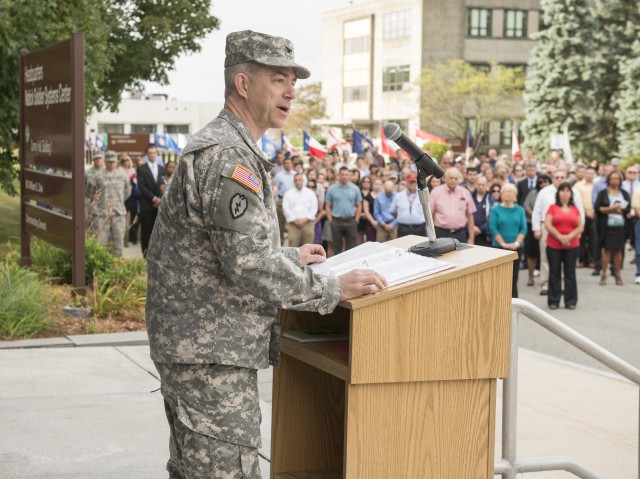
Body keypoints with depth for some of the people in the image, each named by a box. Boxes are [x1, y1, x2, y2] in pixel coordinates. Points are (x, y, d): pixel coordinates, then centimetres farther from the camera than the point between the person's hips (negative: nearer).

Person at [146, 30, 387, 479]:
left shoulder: (233, 147, 17)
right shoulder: (225, 154, -18)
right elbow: (248, 264, -25)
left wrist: (291, 257, 27)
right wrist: (332, 289, -18)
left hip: (198, 342, 11)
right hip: (210, 349, -11)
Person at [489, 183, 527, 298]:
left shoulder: (520, 210, 7)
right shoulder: (495, 209, 0)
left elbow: (523, 228, 2)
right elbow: (493, 228, -6)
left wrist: (516, 243, -12)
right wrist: (503, 243, -14)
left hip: (516, 248, 2)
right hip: (499, 247, -2)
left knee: (513, 277, 4)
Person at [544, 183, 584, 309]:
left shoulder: (575, 209, 9)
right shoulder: (553, 208, 2)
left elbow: (580, 227, 4)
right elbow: (548, 225, -6)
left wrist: (569, 236, -12)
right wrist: (560, 237, -14)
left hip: (572, 246, 2)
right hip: (554, 245, -1)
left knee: (570, 273, 4)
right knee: (554, 273, 3)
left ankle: (571, 301, 9)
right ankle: (553, 301, 9)